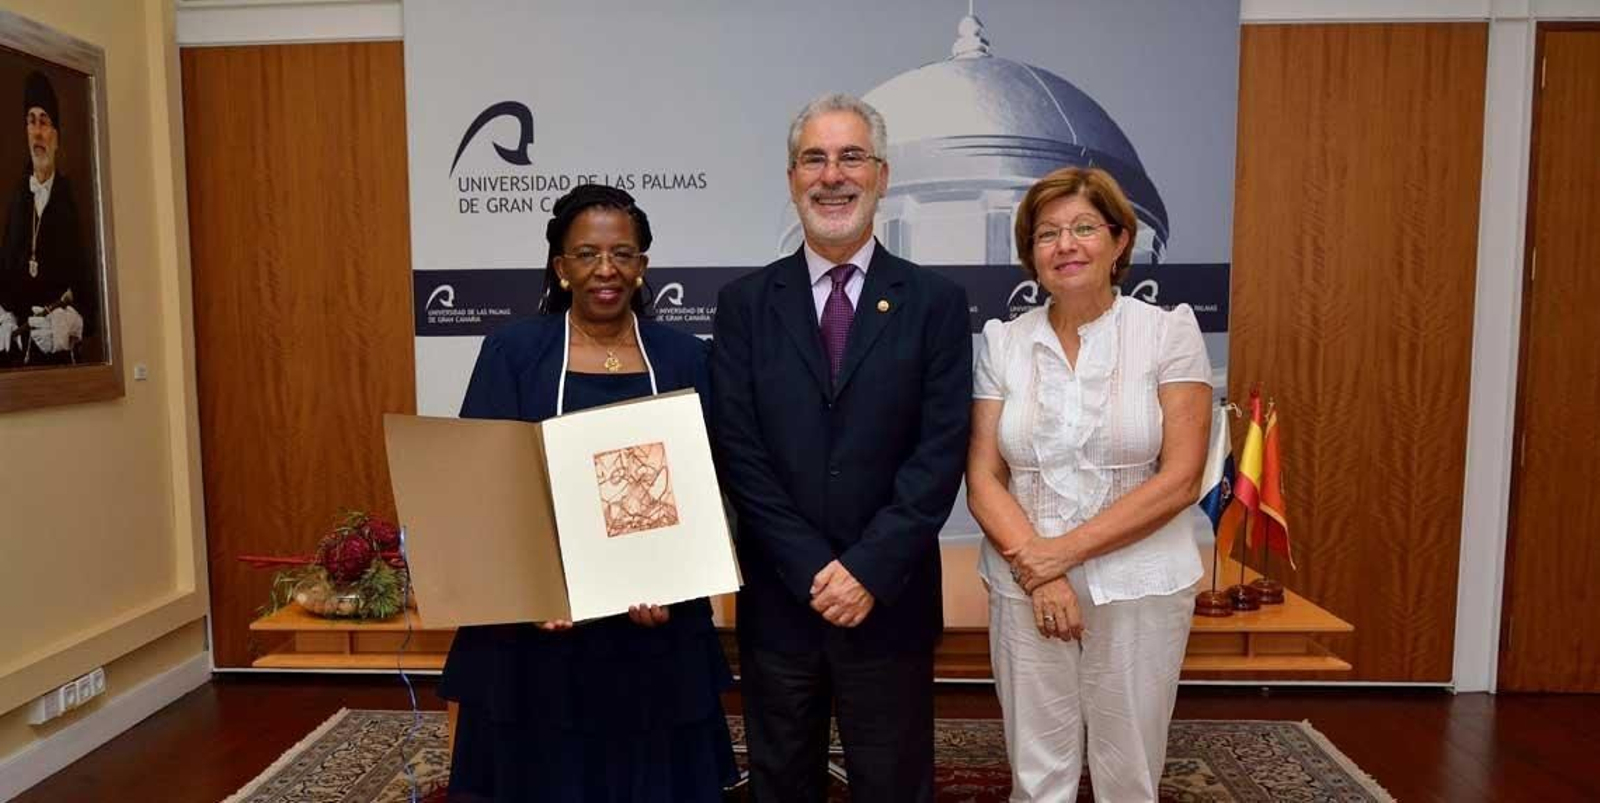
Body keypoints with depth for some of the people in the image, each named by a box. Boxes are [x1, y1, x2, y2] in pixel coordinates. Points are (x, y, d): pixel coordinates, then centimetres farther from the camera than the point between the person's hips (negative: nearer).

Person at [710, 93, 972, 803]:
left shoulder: (935, 301, -1)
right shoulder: (744, 302, 2)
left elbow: (941, 451, -7)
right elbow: (737, 452, -4)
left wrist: (869, 568, -14)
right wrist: (814, 570, -11)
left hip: (891, 600, -1)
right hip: (777, 599, 1)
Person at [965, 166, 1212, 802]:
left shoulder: (1169, 331, -3)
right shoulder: (1002, 342, 3)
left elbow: (1180, 480, -9)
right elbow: (983, 479, 0)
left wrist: (1065, 550, -14)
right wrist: (1037, 570, -13)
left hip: (1139, 587, -1)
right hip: (1024, 587, 2)